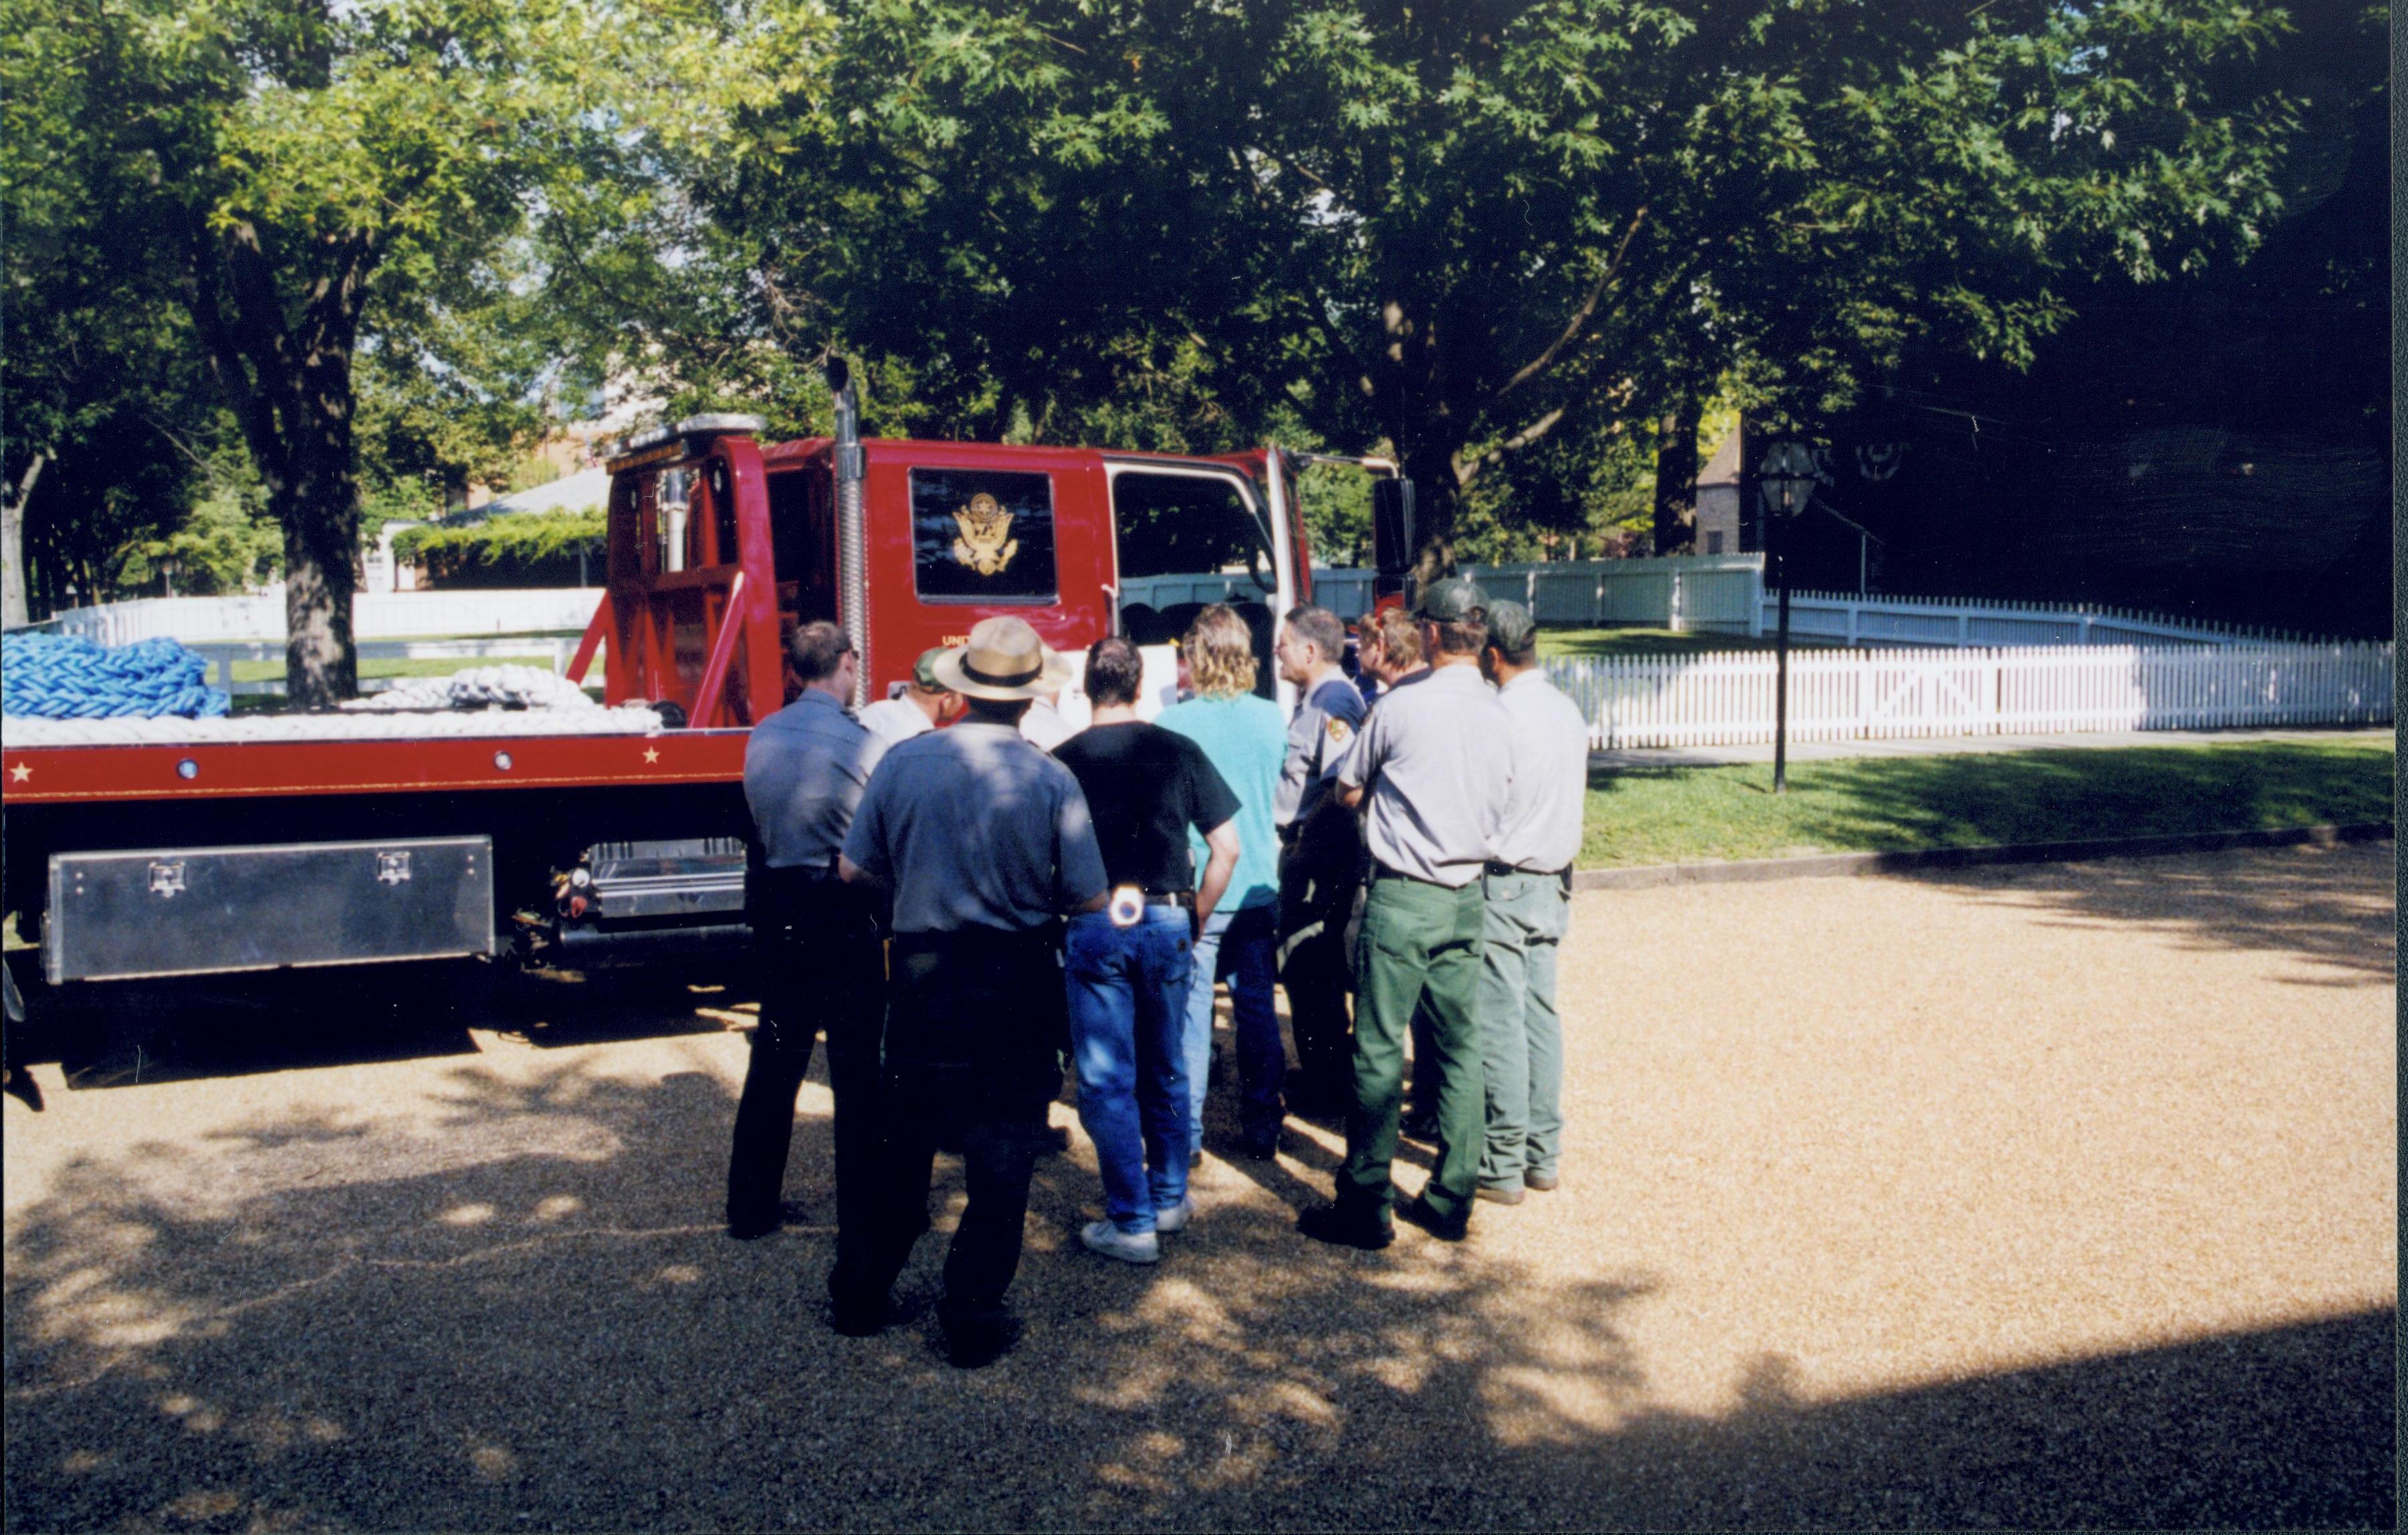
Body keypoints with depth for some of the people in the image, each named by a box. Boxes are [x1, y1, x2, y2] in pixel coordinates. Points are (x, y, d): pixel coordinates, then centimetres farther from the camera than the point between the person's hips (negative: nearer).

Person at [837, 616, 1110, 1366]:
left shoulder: (903, 761, -5)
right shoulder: (1051, 780, -12)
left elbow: (856, 869, 1)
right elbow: (1089, 899, -9)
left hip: (919, 978, 3)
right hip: (1015, 989, -3)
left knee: (902, 1143, 18)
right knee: (1001, 1155, 8)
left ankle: (866, 1293, 30)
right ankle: (972, 1316, 13)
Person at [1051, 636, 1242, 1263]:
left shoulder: (1064, 760, -5)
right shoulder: (1179, 752, 0)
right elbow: (1226, 847, 0)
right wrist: (1193, 920, 9)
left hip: (1094, 927, -2)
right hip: (1166, 920, 3)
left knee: (1107, 1080, 5)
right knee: (1166, 1069, 17)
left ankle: (1132, 1223, 7)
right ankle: (1170, 1198, 29)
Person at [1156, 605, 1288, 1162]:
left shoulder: (1172, 724, -11)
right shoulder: (1271, 719, -1)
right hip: (1258, 887, 3)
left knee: (1189, 1013, 5)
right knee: (1258, 1010, 11)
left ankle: (1186, 1133, 11)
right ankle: (1261, 1130, 18)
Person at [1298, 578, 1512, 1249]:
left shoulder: (1401, 706, -11)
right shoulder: (1499, 715, 3)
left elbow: (1349, 791, 1)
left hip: (1403, 896, -5)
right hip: (1467, 897, 6)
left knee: (1379, 1049, 0)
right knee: (1460, 1048, 11)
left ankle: (1366, 1206, 5)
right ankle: (1452, 1200, 18)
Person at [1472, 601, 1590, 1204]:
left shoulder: (1501, 714, -16)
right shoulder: (1568, 711, 8)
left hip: (1502, 882, -8)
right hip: (1553, 881, 8)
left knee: (1500, 1022, -3)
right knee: (1540, 1014, 11)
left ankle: (1503, 1164, 2)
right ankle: (1543, 1154, 17)